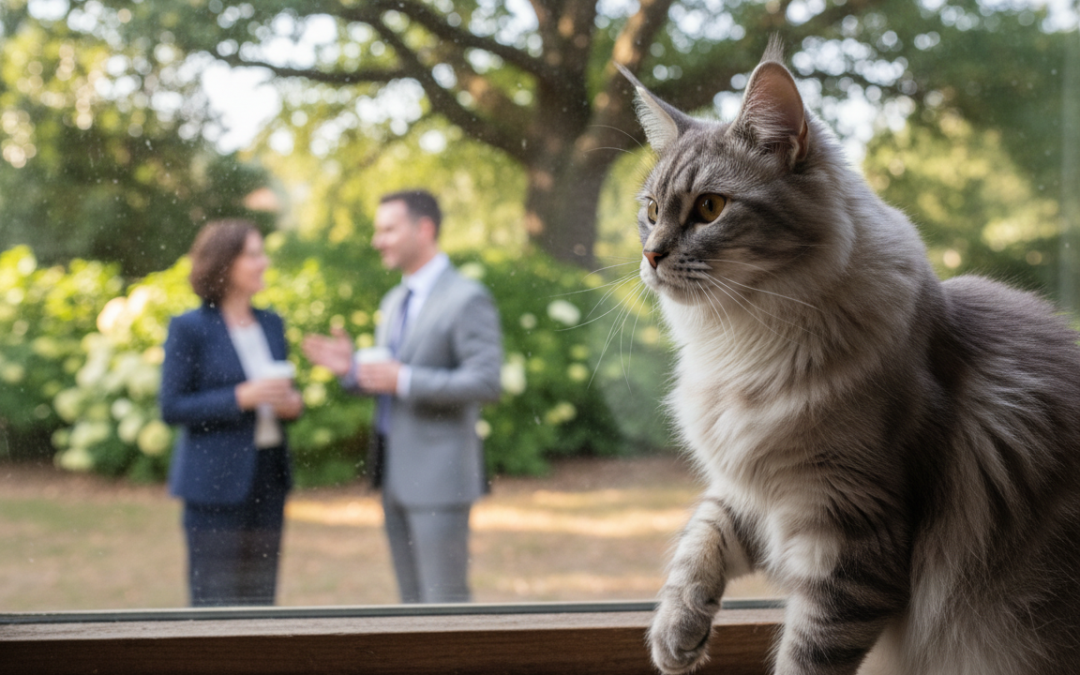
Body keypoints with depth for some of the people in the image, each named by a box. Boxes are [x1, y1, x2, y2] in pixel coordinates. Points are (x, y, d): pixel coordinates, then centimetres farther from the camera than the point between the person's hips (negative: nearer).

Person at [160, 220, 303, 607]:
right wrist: (241, 397, -19)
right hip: (216, 481, -6)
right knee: (215, 597, -2)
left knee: (260, 595, 9)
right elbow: (171, 407, -11)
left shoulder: (271, 324, 11)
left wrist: (292, 404, -4)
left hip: (268, 476, 6)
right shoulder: (189, 328, -7)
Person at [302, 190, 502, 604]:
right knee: (413, 600, 13)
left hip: (438, 477, -8)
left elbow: (486, 382, -19)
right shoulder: (394, 302, 17)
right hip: (395, 476, 8)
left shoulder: (467, 300, -11)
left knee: (444, 601, -5)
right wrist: (350, 368, 1)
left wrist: (403, 380, -22)